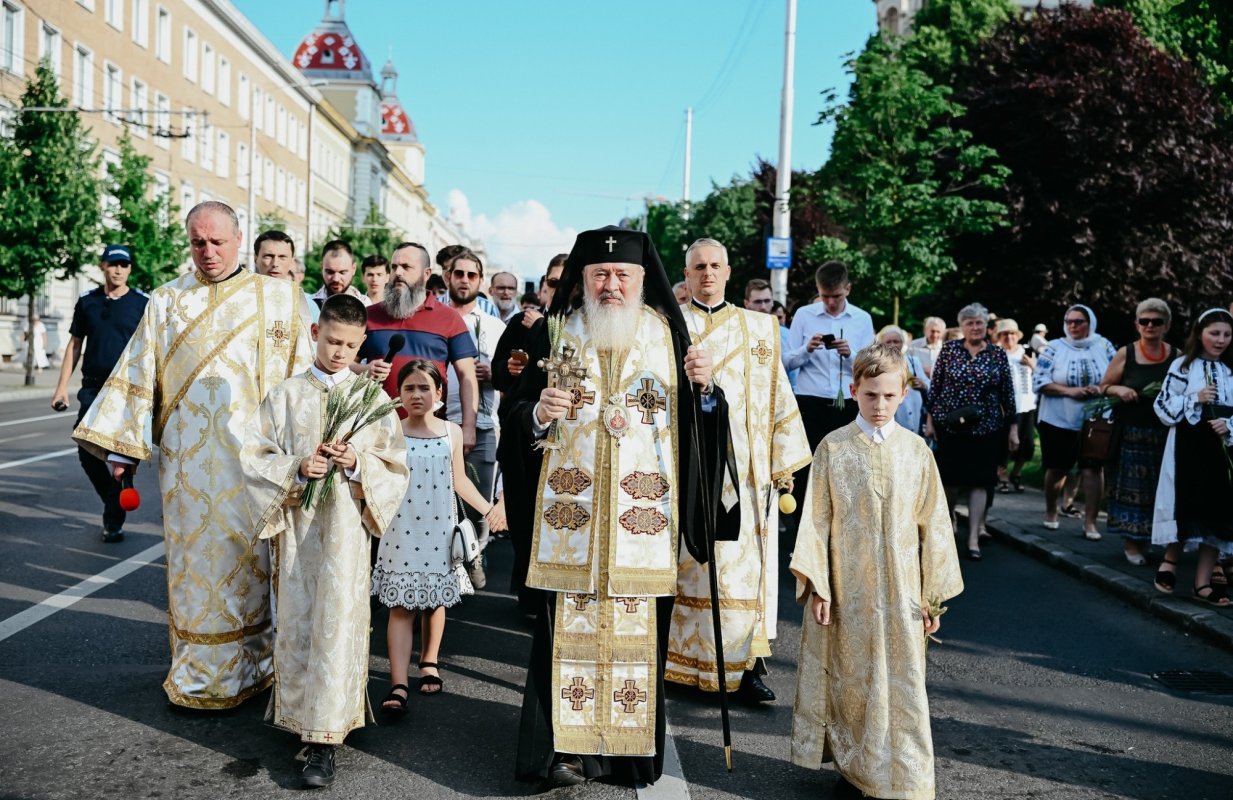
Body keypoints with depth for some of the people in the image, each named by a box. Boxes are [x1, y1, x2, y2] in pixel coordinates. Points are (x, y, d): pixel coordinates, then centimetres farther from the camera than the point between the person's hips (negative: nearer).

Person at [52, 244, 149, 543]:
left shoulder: (142, 303, 0)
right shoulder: (87, 302, 8)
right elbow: (74, 345, 12)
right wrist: (63, 385, 6)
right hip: (93, 388, 3)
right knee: (87, 453, 3)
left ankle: (114, 522, 6)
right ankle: (112, 502, 26)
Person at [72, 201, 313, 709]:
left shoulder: (279, 298, 3)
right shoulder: (167, 302, 10)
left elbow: (301, 379, 1)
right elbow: (139, 375, 9)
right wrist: (123, 446, 4)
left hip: (253, 455, -2)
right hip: (187, 456, 2)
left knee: (247, 557, 3)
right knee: (193, 558, 6)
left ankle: (247, 666, 17)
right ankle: (196, 674, 18)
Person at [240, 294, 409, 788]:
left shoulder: (372, 399, 2)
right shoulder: (286, 395, 5)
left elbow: (395, 468, 2)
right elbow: (255, 457, 3)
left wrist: (358, 465, -16)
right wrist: (296, 469, -14)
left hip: (346, 527, -2)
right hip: (296, 524, 2)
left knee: (335, 623, -6)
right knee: (296, 621, 7)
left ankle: (323, 741, -3)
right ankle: (297, 713, 26)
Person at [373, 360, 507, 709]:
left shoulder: (452, 433, 2)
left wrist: (489, 509, 9)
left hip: (439, 532, 2)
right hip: (401, 533, -2)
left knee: (436, 602, 12)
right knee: (401, 606, -3)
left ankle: (429, 663, 33)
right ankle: (398, 684, -2)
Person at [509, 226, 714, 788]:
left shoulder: (666, 331, 7)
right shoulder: (556, 332, 7)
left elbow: (693, 418, 8)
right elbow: (520, 413, 7)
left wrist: (702, 385, -12)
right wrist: (540, 413, -14)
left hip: (644, 510, 0)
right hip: (572, 508, 0)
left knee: (639, 627, 2)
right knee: (570, 622, 1)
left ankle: (633, 744, 17)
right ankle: (569, 744, 13)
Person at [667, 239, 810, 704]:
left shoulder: (758, 328, 12)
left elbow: (776, 395, 11)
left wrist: (783, 462, 7)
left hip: (744, 469, 2)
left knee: (741, 564, -1)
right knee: (685, 561, 2)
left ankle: (745, 665, 4)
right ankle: (677, 660, 12)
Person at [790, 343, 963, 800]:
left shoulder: (915, 450, 2)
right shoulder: (834, 448, -1)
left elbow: (933, 524, 4)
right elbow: (816, 520, -1)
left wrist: (934, 595, 3)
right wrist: (816, 587, -6)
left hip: (900, 590, 1)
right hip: (848, 589, -1)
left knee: (902, 686, 4)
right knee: (850, 681, 8)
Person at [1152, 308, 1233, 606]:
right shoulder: (1182, 366, 0)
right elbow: (1162, 407, -4)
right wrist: (1195, 398, -15)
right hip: (1187, 446, -4)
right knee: (1185, 506, -4)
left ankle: (1203, 582, 9)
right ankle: (1170, 560, 20)